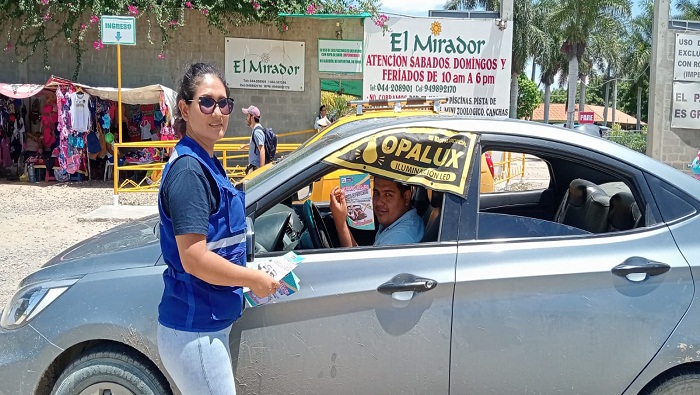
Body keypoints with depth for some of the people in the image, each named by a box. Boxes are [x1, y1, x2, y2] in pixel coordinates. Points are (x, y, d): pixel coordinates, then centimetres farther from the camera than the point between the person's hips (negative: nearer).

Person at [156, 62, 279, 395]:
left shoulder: (206, 163, 10)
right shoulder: (189, 170, -20)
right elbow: (194, 259, -25)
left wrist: (251, 275, 10)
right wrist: (253, 279, -13)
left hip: (208, 325, 10)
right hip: (194, 333, -10)